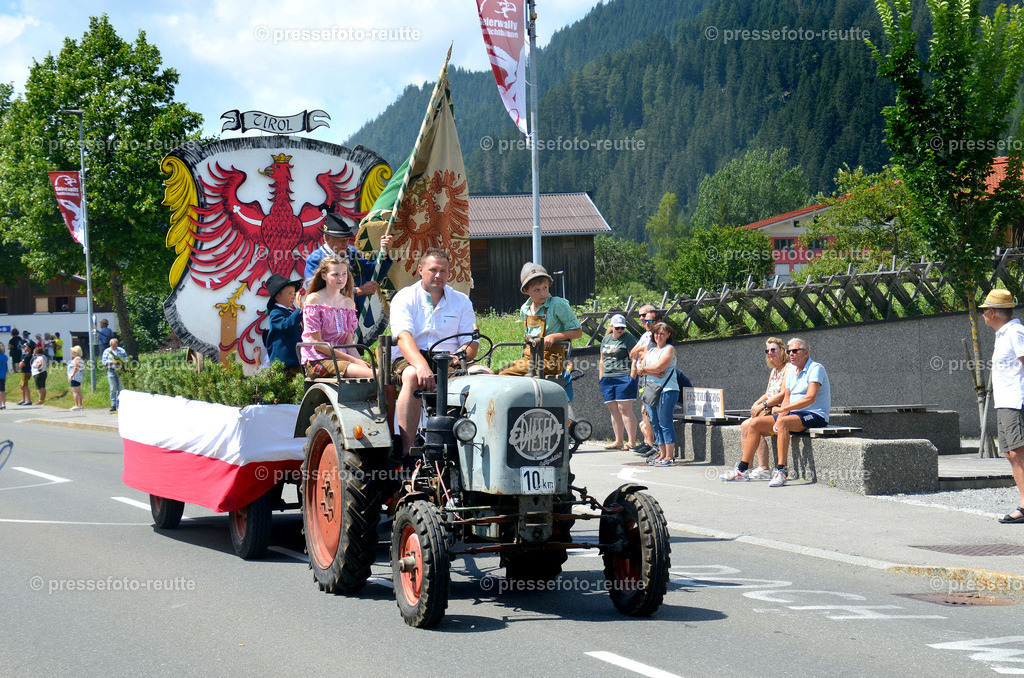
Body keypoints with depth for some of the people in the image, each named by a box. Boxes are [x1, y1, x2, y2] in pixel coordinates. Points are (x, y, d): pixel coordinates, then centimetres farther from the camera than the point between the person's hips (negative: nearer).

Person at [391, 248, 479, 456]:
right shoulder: (405, 298, 4)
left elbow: (471, 342, 8)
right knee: (412, 376, -39)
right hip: (410, 360, -3)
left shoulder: (461, 301, 16)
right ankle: (407, 449, -43)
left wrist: (459, 357, -17)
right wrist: (421, 365, -33)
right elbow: (404, 337, -14)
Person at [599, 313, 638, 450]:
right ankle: (618, 442, 8)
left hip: (624, 378, -7)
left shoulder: (628, 338, -2)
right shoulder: (606, 339, 18)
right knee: (614, 411, 5)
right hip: (608, 379, 7)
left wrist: (632, 377, -15)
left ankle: (632, 442, -12)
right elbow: (602, 360, 24)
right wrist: (601, 378, 17)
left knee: (624, 409, -11)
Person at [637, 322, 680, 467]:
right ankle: (662, 454, 11)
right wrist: (653, 372, -10)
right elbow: (639, 370, 8)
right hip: (650, 390, 8)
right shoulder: (650, 351, 20)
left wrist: (644, 369, 1)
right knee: (655, 423, 7)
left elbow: (659, 366, -14)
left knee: (665, 423, -9)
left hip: (667, 390, -8)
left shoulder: (669, 349, -1)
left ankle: (669, 456, -9)